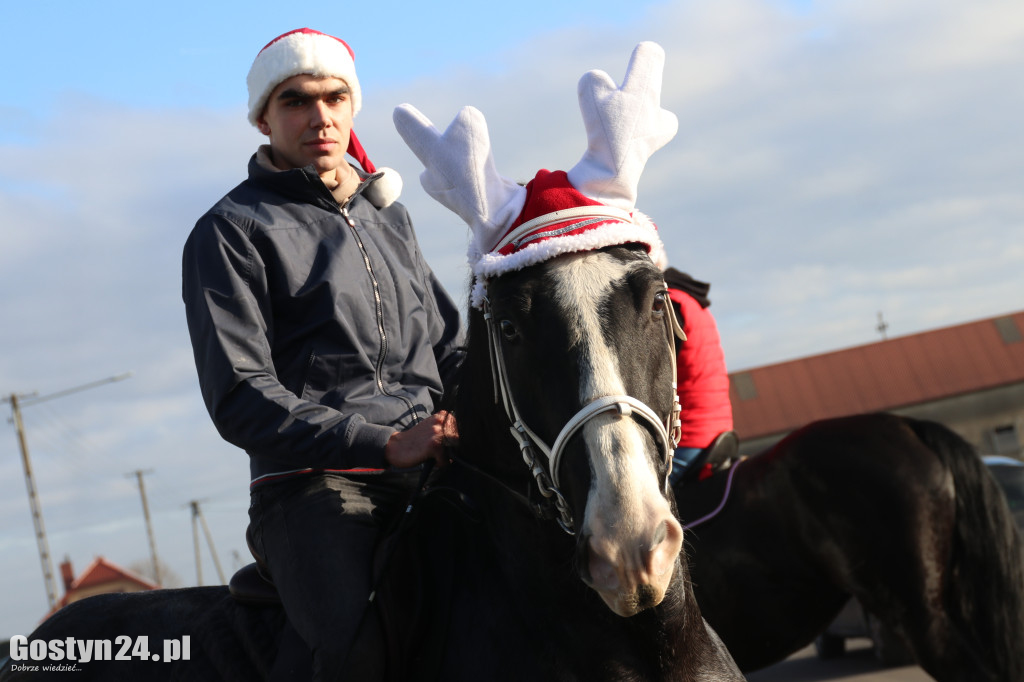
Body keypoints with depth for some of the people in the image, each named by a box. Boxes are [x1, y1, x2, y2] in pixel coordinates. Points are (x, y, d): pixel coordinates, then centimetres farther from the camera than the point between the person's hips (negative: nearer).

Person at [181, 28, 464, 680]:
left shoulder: (387, 215, 23)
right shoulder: (231, 232, 3)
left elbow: (452, 348, 27)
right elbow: (239, 397, -7)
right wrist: (382, 444, -18)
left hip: (428, 476, 6)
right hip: (314, 487, -6)